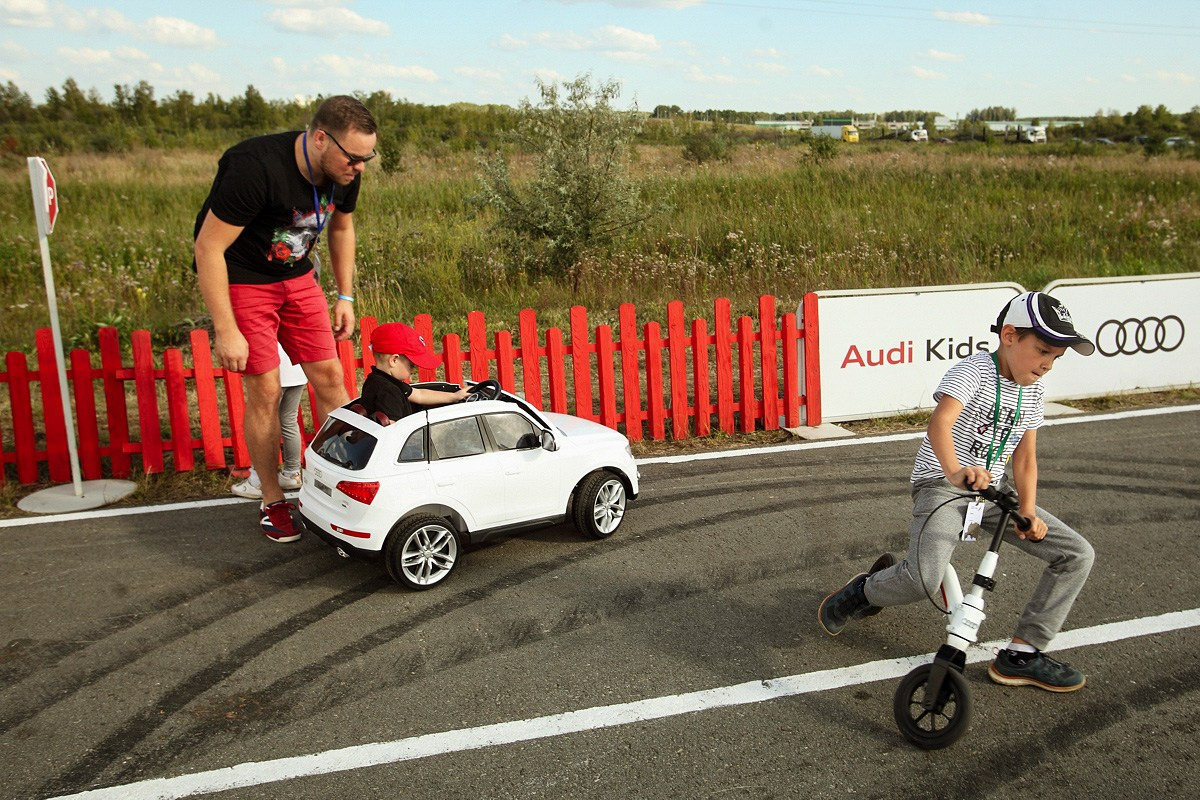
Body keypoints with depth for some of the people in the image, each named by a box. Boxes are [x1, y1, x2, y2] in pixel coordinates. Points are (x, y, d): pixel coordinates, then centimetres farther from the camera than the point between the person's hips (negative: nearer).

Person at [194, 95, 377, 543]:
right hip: (239, 277, -6)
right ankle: (271, 502, 8)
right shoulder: (256, 168, -32)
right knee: (265, 389, -8)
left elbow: (341, 227, 12)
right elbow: (208, 247, -27)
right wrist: (225, 330, -26)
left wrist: (345, 295, 8)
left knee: (329, 376, 1)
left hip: (296, 275, 6)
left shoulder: (345, 174, -10)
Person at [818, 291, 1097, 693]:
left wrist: (1028, 511, -8)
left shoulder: (1033, 392, 7)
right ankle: (864, 590, 3)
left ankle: (1022, 654, 3)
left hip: (993, 490, 8)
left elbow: (1025, 459, 8)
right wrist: (955, 470, -53)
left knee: (1078, 555, -3)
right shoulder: (974, 370, -16)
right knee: (924, 578, -32)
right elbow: (939, 423, -34)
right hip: (941, 485, -8)